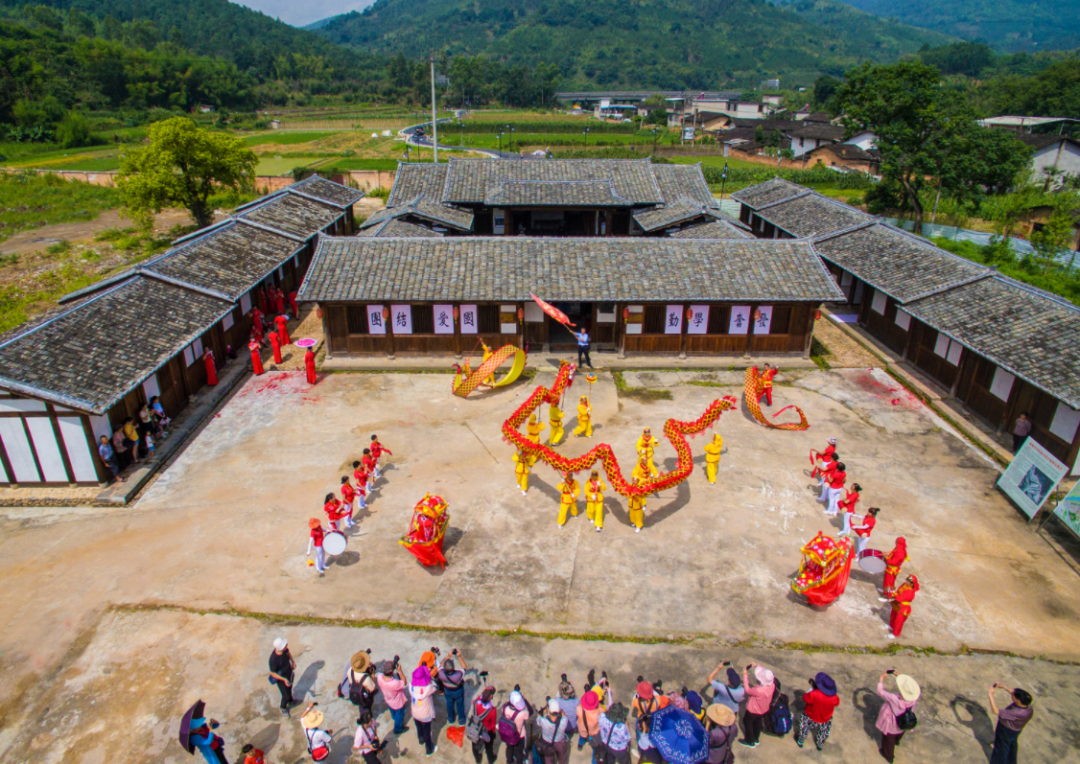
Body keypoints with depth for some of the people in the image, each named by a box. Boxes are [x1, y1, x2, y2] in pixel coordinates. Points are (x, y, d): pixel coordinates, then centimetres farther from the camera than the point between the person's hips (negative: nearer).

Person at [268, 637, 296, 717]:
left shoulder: (284, 649, -25)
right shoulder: (273, 659, -42)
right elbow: (272, 673, -27)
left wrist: (293, 661, -2)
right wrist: (284, 679, -32)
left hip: (289, 672, 5)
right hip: (281, 677, -5)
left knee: (289, 688, 30)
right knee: (286, 696, 11)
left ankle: (290, 701, 60)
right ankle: (283, 708, 44)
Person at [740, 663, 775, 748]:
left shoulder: (759, 691, -47)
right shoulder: (772, 685, -27)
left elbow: (748, 690, -31)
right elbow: (767, 673, -8)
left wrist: (745, 675, -28)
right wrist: (758, 666, -12)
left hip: (753, 711, -6)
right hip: (764, 710, 6)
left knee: (748, 723, 23)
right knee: (758, 723, 31)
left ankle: (750, 742, 43)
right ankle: (756, 739, 54)